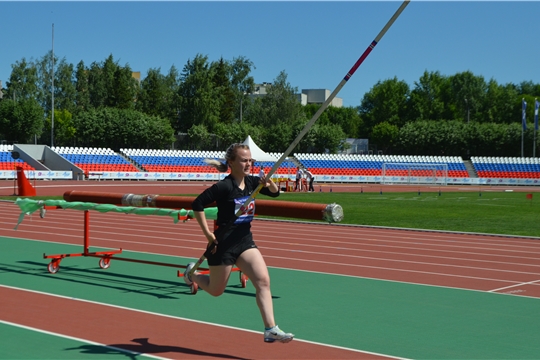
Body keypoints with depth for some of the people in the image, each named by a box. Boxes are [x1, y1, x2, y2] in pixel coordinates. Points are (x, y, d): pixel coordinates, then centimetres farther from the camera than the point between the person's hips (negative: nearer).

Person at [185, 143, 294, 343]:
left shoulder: (251, 182, 2)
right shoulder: (224, 186, -19)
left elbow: (275, 193, 14)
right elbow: (197, 205, -20)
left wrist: (269, 183, -9)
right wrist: (208, 234, -19)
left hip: (245, 240, 6)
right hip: (224, 243, -6)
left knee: (263, 281, -10)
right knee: (216, 290, 11)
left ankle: (271, 329, -10)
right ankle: (192, 273, 42)